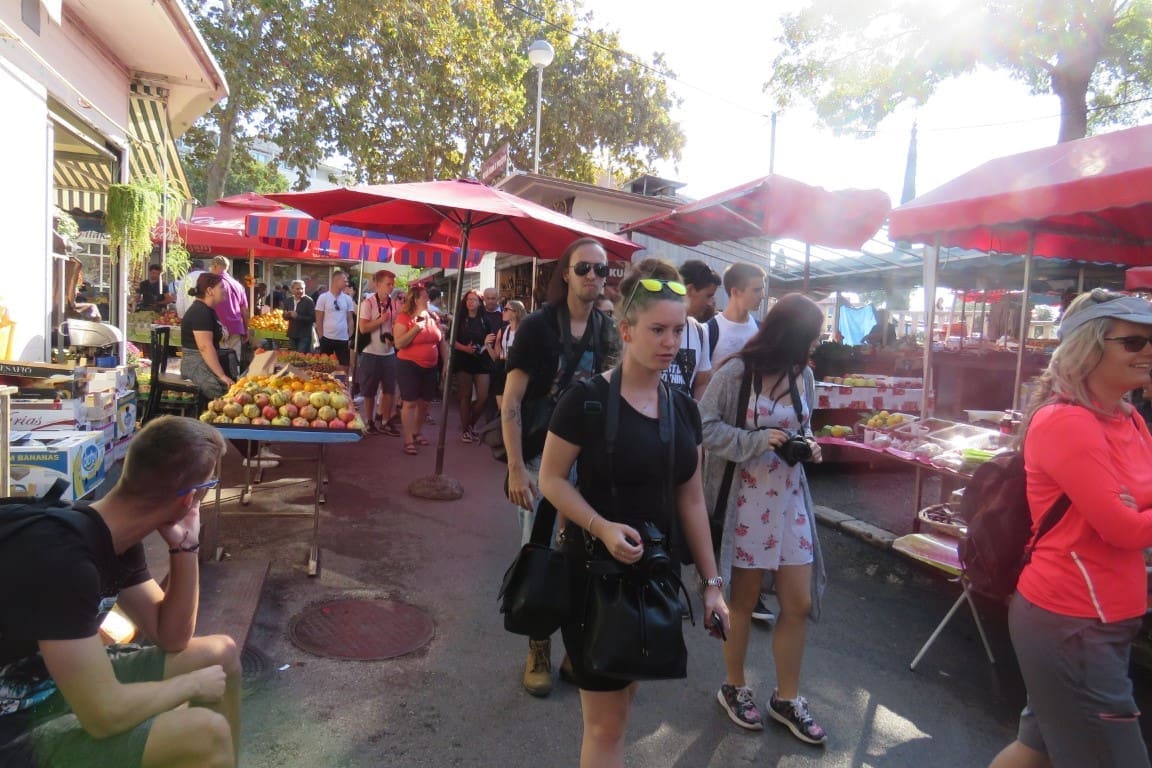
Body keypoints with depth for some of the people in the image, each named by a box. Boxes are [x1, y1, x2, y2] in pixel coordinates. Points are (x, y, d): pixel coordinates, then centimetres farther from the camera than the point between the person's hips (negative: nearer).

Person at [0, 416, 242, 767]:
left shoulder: (118, 537, -2)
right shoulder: (60, 556, -31)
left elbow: (171, 637, 4)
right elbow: (106, 713, -32)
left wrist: (185, 546, -9)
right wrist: (194, 684, -14)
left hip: (70, 682, 9)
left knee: (222, 653, 9)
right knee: (205, 734, -24)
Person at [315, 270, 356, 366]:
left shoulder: (348, 299, 5)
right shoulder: (323, 298, -2)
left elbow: (350, 319, 10)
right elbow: (319, 320, 0)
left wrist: (349, 336, 4)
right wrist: (321, 336, -1)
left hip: (343, 339, 2)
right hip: (327, 338, -2)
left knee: (344, 366, 5)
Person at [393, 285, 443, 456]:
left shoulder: (432, 317, 7)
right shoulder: (404, 318, -10)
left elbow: (441, 340, 16)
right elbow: (399, 344, -17)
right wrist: (416, 328, -24)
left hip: (430, 367, 6)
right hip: (409, 366, -6)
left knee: (424, 403, 13)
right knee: (410, 403, -6)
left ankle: (416, 433, 31)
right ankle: (408, 441, -1)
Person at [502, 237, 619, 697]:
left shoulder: (607, 331, 4)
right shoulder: (538, 325, -10)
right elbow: (511, 404, -11)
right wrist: (516, 468, -16)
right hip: (542, 458, -4)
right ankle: (539, 651, 26)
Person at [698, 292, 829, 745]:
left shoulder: (804, 375, 3)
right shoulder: (735, 373, -15)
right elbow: (705, 425, -14)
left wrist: (809, 443, -5)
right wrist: (756, 440, -23)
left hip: (790, 496, 6)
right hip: (745, 498, -5)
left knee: (800, 602, 9)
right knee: (744, 600, 10)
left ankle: (786, 698, 29)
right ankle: (733, 687, 34)